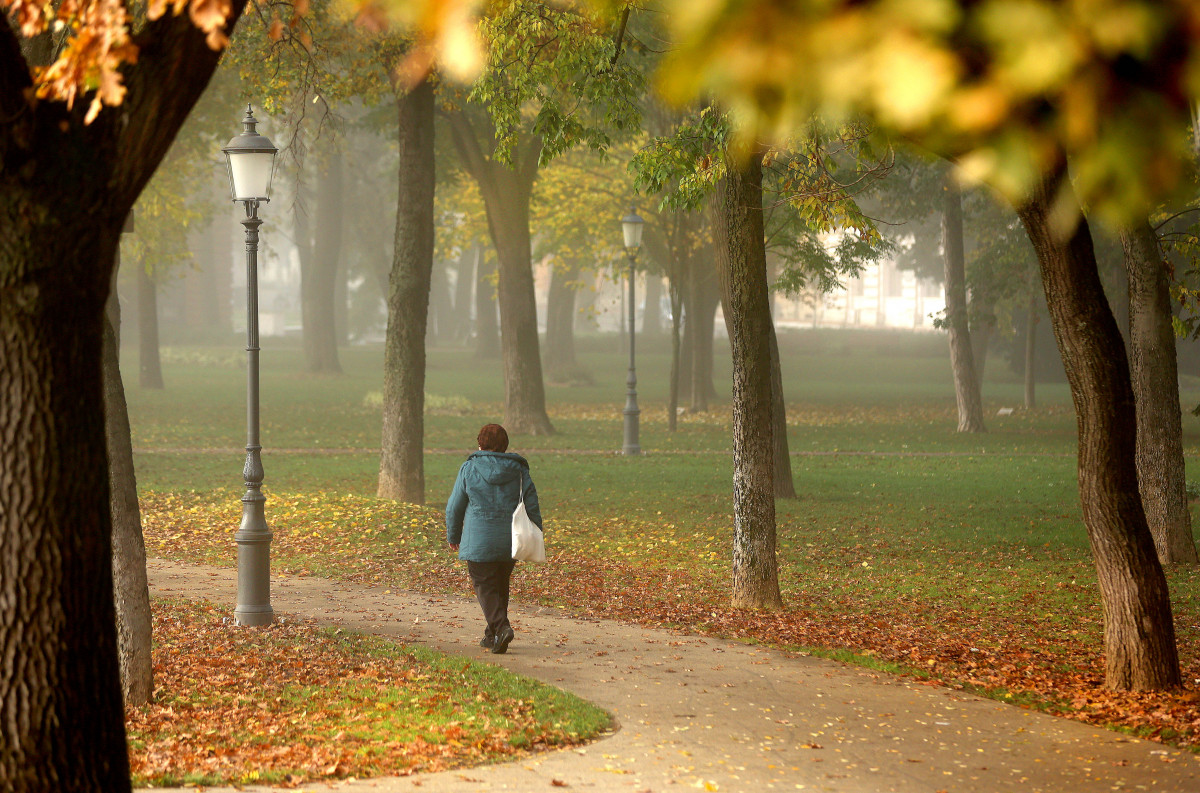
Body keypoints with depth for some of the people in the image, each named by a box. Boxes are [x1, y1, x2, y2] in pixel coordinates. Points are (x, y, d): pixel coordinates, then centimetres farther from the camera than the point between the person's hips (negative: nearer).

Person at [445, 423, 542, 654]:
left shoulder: (469, 469, -2)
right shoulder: (519, 470, 4)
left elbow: (454, 507, 4)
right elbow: (532, 507, 5)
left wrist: (453, 535, 18)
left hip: (479, 540, -4)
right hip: (510, 540, 4)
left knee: (485, 586, -1)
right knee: (500, 585, 17)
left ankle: (501, 627, -22)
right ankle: (492, 635, 23)